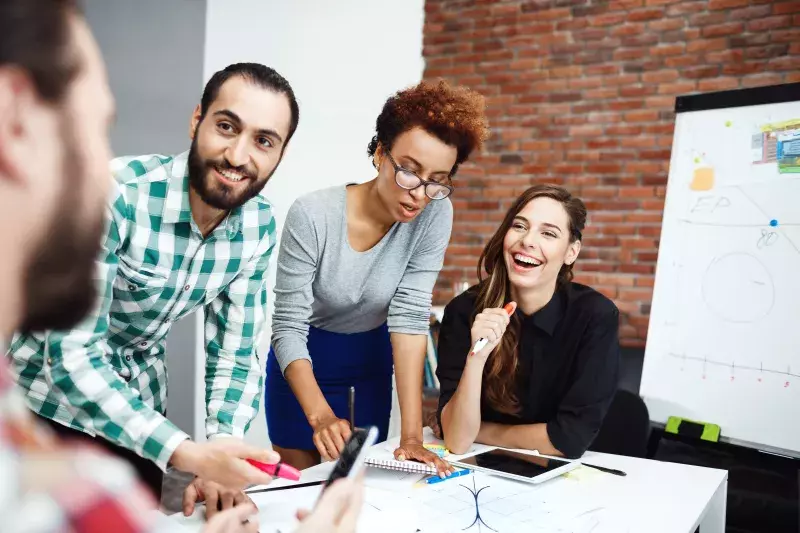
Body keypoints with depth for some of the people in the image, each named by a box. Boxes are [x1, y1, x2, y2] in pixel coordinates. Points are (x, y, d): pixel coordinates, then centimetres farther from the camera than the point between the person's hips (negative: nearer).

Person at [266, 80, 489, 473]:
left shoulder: (435, 214, -21)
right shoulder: (312, 216, -28)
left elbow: (410, 315, -23)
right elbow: (287, 327, -24)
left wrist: (412, 434, -28)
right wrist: (321, 416, -38)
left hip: (374, 356, 2)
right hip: (303, 360, -2)